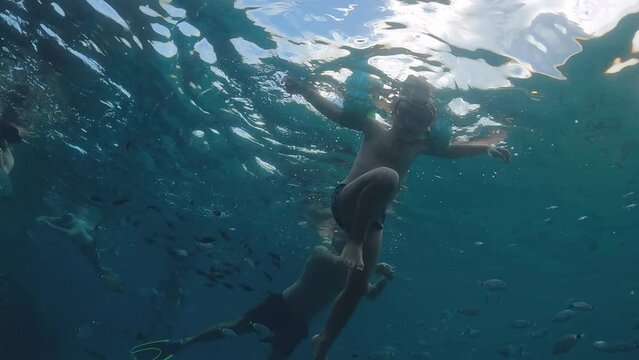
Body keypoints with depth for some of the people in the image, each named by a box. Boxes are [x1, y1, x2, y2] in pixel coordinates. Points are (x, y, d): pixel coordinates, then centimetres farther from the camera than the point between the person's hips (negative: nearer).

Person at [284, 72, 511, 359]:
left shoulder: (419, 145, 15)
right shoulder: (376, 129, 2)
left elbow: (452, 149, 19)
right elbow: (337, 113, -2)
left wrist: (487, 147, 7)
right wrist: (302, 89, -12)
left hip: (372, 219, 5)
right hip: (346, 202, -5)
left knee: (358, 286, 0)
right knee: (386, 176, -35)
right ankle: (353, 243, -26)